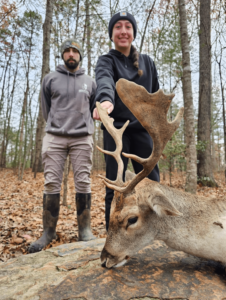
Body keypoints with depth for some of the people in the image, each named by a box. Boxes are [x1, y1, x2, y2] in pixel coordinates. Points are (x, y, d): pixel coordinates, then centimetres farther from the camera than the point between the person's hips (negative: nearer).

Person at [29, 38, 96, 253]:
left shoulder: (90, 82, 14)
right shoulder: (50, 79, 11)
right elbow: (46, 110, 15)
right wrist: (56, 126, 12)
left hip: (82, 139, 1)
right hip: (54, 137, 0)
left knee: (83, 183, -2)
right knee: (51, 184, -3)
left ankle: (85, 229, 8)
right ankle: (49, 231, 9)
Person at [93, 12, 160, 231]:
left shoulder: (147, 62, 15)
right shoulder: (106, 60, 3)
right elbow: (104, 80, -22)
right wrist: (105, 99, -45)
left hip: (142, 129, 3)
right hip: (115, 129, -3)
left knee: (152, 184, 0)